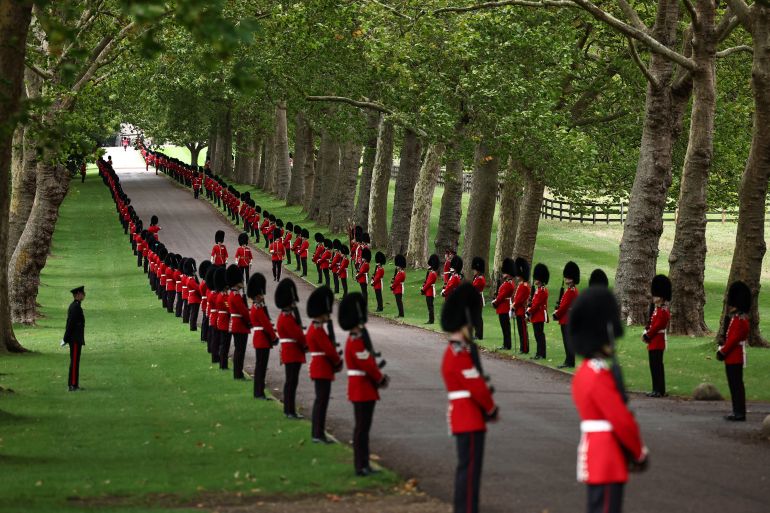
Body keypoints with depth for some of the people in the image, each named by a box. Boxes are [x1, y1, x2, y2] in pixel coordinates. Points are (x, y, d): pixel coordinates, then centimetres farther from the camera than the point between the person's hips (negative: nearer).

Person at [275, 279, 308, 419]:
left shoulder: (286, 316, 15)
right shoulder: (287, 318, -18)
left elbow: (297, 332, 16)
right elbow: (298, 334, -20)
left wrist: (304, 344, 4)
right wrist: (306, 345, -6)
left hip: (290, 353, 11)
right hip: (292, 353, -11)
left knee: (290, 381, 14)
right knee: (292, 381, -9)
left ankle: (288, 409, 20)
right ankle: (290, 411, -9)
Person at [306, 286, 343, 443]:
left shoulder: (314, 328, 14)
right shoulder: (318, 330, -18)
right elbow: (329, 349, -19)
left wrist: (335, 361, 7)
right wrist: (338, 362, -4)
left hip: (319, 369, 11)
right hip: (323, 370, -11)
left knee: (320, 400, 14)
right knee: (322, 400, -8)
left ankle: (316, 433, 18)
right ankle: (319, 434, -8)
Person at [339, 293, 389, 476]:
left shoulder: (356, 339, 13)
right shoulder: (357, 342, -19)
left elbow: (369, 363, 16)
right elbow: (368, 366, -20)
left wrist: (379, 376, 3)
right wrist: (381, 380, -5)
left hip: (362, 390, 10)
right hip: (363, 390, -10)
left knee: (363, 426, 13)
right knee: (362, 427, -6)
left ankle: (362, 465, 18)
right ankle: (361, 466, -3)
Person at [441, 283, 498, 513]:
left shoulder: (454, 353, 15)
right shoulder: (460, 356, -19)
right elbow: (478, 388, -19)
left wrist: (487, 408, 6)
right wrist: (492, 410, -4)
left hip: (464, 419, 11)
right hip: (470, 420, -11)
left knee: (467, 468, 15)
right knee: (470, 469, -8)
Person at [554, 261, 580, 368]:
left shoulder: (570, 291, -17)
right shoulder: (573, 290, 15)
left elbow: (564, 306, -18)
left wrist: (557, 314, -6)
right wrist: (558, 310, 7)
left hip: (567, 320, -10)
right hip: (568, 319, 10)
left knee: (568, 341, -7)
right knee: (568, 341, 12)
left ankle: (569, 362, -6)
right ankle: (569, 362, 16)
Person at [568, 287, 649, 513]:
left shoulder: (583, 373, 13)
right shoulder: (601, 378, -19)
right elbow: (622, 420, -20)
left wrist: (633, 451, 15)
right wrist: (640, 454, -6)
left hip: (594, 455, 10)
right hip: (608, 460, -10)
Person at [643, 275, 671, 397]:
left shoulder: (663, 311, -15)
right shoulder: (656, 309, 16)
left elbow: (657, 326, -19)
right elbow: (650, 324, 18)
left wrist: (647, 336, -9)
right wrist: (646, 334, 3)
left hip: (657, 343, -10)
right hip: (654, 343, 10)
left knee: (657, 366, -8)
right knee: (654, 366, 12)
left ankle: (659, 391, -6)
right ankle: (657, 390, 16)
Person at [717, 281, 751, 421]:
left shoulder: (739, 321, -16)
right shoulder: (734, 319, 15)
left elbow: (733, 339, -22)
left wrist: (722, 352, -16)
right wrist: (722, 349, 7)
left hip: (734, 358, -10)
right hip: (733, 358, 10)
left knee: (736, 385, -7)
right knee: (735, 385, 13)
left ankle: (739, 413, -6)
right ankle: (738, 412, 17)